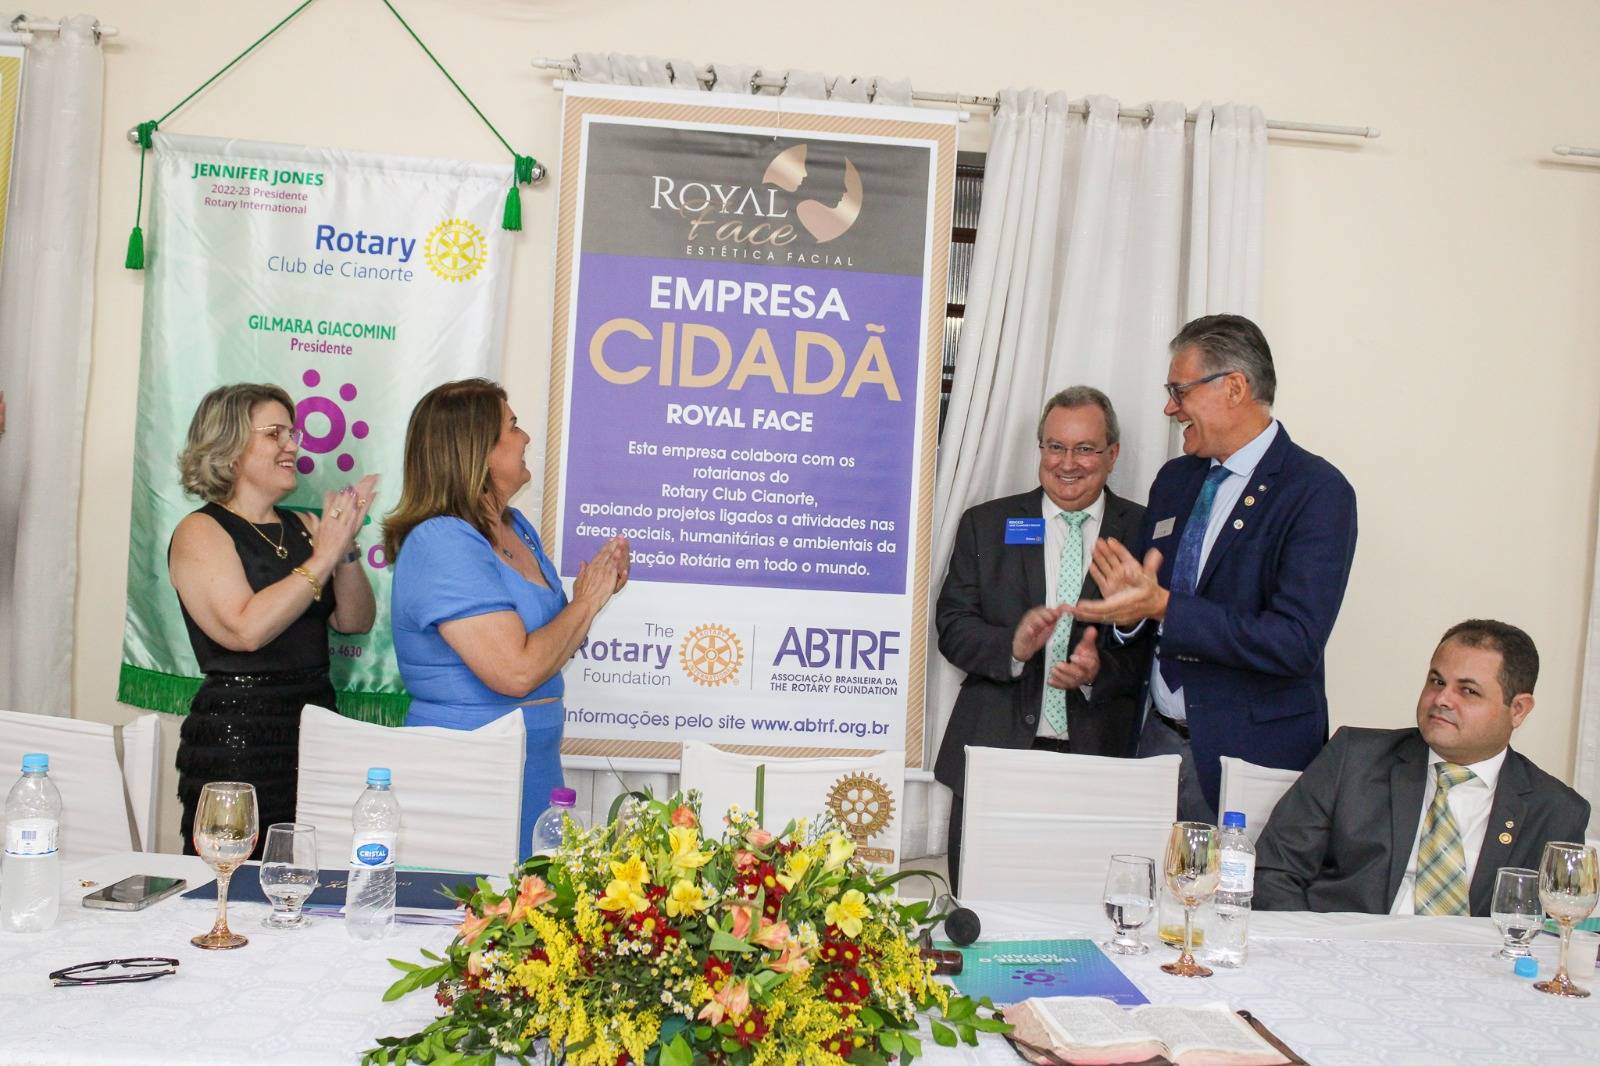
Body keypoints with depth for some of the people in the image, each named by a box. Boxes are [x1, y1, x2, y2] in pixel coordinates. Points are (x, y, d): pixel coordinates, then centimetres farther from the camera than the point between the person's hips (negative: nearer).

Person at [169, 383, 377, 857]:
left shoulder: (303, 526, 12)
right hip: (238, 735, -5)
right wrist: (322, 557, -15)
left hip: (315, 725, 6)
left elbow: (355, 622, 8)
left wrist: (345, 546, -6)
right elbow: (246, 629, -19)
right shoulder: (200, 531, -4)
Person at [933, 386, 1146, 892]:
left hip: (1100, 756, -1)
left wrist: (1100, 670, -16)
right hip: (995, 752, 1)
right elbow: (952, 627, 3)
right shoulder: (986, 524, 8)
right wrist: (1013, 645, -16)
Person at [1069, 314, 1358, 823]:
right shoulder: (1174, 479, 11)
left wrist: (1162, 605, -25)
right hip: (1156, 737, 6)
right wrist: (1129, 603, -9)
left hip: (1251, 755, -6)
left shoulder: (1318, 492, -11)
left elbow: (1296, 642, -21)